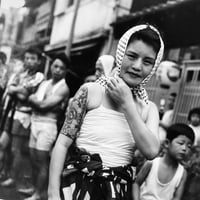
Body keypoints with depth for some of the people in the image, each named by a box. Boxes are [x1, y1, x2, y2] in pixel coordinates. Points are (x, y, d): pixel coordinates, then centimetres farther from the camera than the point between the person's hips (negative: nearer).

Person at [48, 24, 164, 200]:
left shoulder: (149, 109, 6)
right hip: (80, 185, -3)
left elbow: (151, 151, -11)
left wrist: (127, 103, -9)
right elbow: (62, 144, -8)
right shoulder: (91, 91, -5)